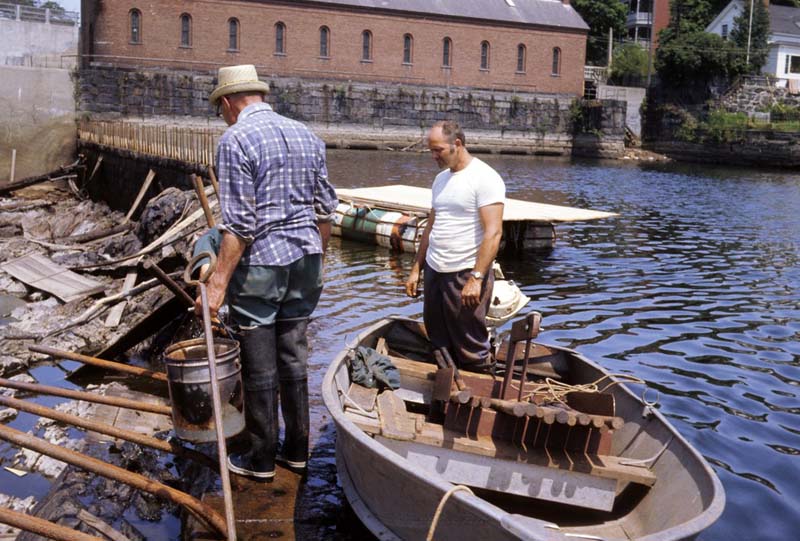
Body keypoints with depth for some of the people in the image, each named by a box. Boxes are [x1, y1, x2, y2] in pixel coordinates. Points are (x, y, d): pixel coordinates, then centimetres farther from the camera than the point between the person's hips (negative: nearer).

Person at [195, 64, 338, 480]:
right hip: (304, 259, 7)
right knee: (294, 358, 15)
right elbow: (325, 208, 11)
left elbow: (239, 223, -19)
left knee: (260, 368, 5)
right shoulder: (306, 135, 9)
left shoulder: (236, 140, -12)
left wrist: (219, 281, -16)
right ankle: (297, 449, 25)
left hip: (259, 263, -6)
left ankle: (262, 458, 18)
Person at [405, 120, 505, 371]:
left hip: (465, 275, -8)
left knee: (471, 355, -1)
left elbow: (493, 232, -18)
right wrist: (416, 268, 16)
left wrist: (476, 278, -23)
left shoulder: (485, 178, -11)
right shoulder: (441, 179, 14)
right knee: (438, 344, 15)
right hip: (434, 272, 8)